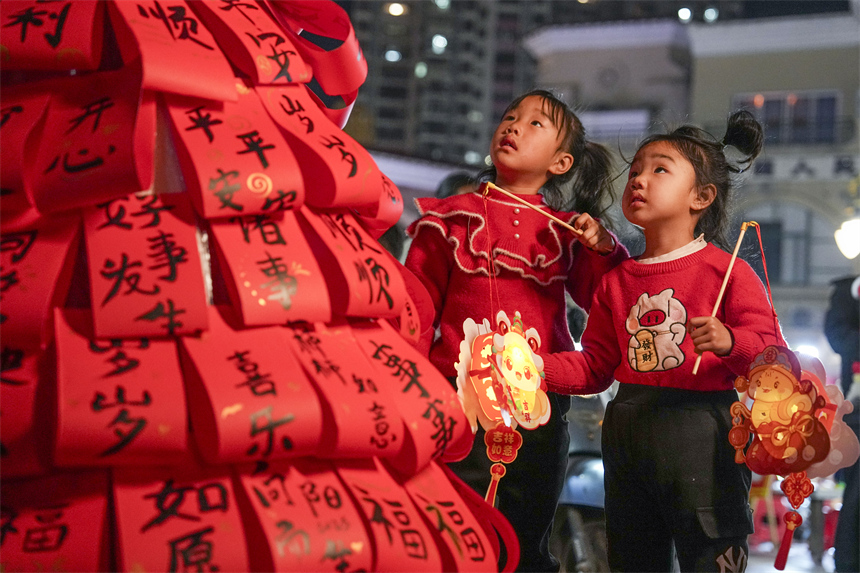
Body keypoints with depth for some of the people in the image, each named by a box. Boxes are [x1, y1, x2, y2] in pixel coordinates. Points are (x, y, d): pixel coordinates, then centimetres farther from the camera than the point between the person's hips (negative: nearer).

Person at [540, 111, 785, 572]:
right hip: (628, 435, 6)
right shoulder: (617, 280, 12)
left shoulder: (727, 271, -4)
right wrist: (534, 366, 1)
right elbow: (595, 367, 15)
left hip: (700, 437, -5)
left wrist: (730, 342, -26)